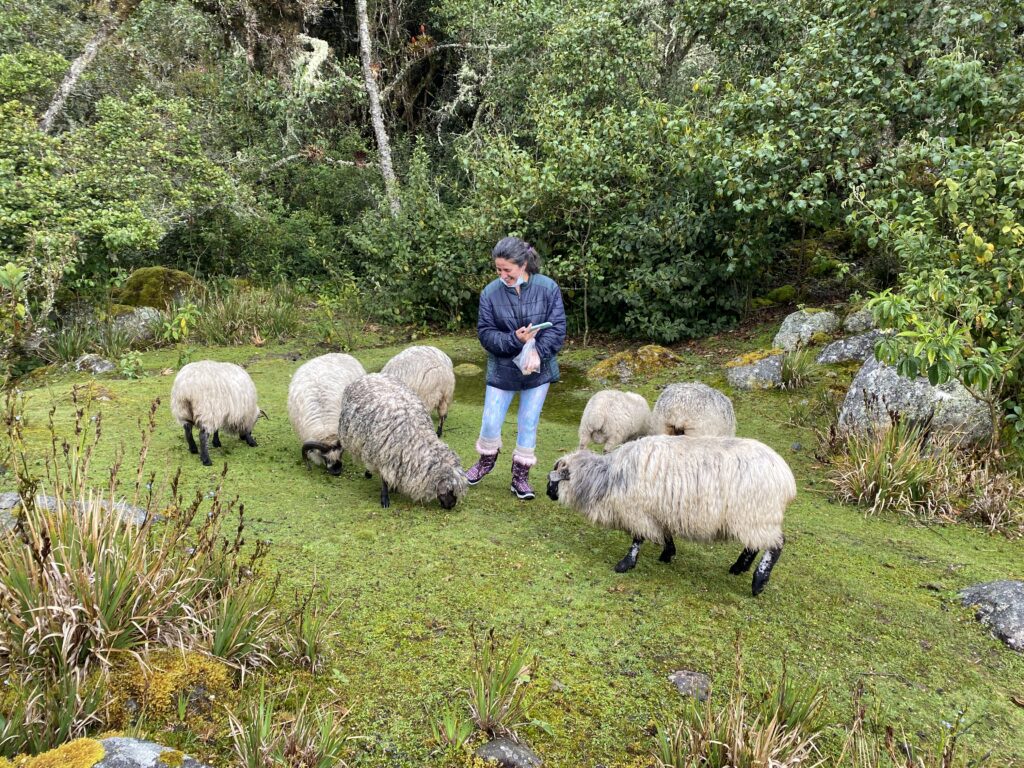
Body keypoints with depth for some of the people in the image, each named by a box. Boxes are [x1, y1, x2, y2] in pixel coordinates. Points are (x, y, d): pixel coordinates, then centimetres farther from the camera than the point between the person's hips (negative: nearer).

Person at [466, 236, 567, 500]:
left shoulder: (547, 288, -12)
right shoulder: (490, 292, -11)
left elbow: (557, 328, -10)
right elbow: (485, 333, -9)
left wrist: (538, 352, -24)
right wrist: (514, 340, -25)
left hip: (537, 368, 0)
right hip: (502, 368, 0)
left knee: (528, 424, 10)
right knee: (491, 422, 6)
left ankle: (521, 476, 25)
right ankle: (486, 460, 36)